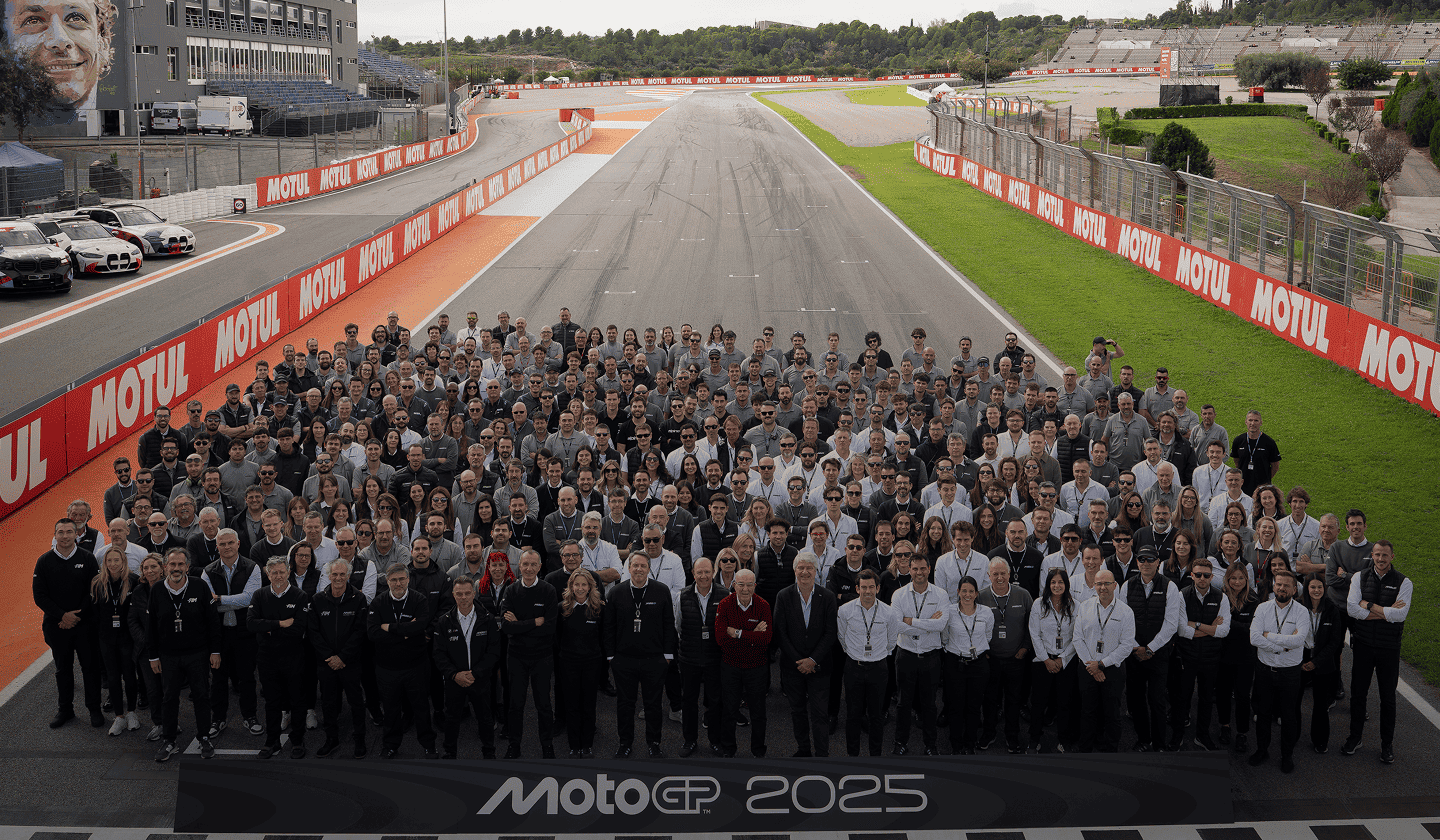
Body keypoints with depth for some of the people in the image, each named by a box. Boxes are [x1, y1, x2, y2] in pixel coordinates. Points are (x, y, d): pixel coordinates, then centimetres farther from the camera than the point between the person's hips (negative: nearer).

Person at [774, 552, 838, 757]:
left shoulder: (828, 597, -4)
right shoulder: (784, 596, -3)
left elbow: (830, 633, -5)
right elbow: (780, 633, -4)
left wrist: (813, 660, -12)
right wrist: (798, 661, -10)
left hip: (819, 665, -1)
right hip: (792, 664, 1)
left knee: (820, 713, -3)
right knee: (798, 711, 12)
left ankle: (822, 754, 5)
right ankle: (803, 750, 27)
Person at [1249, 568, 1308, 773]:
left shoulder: (1301, 612, -6)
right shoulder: (1263, 608, -1)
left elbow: (1299, 640, -22)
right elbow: (1254, 638, -14)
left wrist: (1269, 636, -17)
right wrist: (1284, 645, -17)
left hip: (1290, 672, -2)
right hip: (1265, 669, 2)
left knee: (1289, 716, 7)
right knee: (1263, 713, 13)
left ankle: (1287, 755, 23)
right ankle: (1262, 750, 29)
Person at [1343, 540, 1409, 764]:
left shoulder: (1403, 583, -5)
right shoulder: (1359, 578, 0)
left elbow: (1400, 614, -19)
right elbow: (1352, 609, -12)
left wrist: (1369, 606, -16)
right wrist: (1386, 612, -16)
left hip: (1389, 647, -1)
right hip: (1363, 645, 1)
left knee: (1388, 697, 8)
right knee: (1358, 693, 9)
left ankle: (1387, 744, 22)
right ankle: (1355, 738, 25)